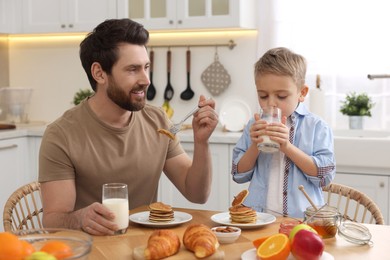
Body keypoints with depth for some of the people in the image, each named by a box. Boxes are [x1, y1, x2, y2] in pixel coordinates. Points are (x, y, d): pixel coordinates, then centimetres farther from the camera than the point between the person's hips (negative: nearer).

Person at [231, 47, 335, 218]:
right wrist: (255, 146, -6)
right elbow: (239, 175, 11)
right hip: (257, 216, 2)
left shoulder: (316, 127, 3)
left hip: (301, 218, -2)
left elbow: (325, 175, -5)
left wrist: (287, 147, -13)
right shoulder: (254, 127, 11)